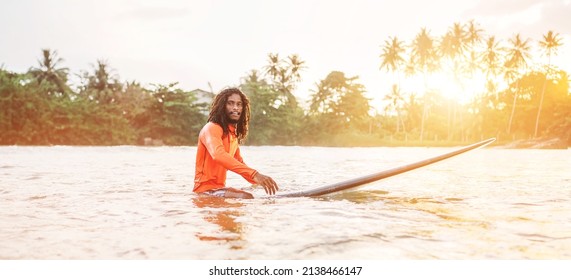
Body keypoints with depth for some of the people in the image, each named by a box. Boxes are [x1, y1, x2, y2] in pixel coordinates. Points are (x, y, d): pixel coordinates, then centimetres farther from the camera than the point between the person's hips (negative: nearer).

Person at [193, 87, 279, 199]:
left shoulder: (233, 133, 14)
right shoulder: (211, 128, -15)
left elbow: (240, 163, 25)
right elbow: (219, 155, -35)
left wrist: (260, 181, 11)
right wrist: (254, 174, -43)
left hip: (219, 187, 10)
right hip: (205, 188, -10)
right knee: (246, 198, -27)